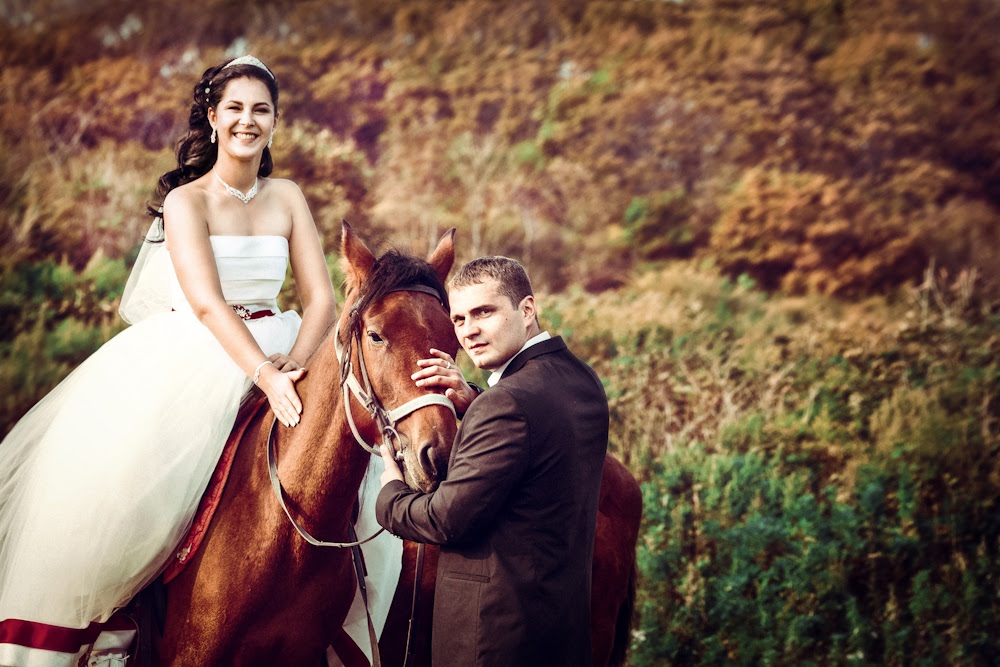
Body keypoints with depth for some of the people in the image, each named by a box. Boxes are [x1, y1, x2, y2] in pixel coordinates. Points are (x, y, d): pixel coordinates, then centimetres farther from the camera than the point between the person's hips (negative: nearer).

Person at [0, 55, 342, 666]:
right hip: (193, 357, -4)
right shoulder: (185, 200, -6)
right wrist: (265, 375, -32)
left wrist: (293, 363, -19)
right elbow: (206, 303, -19)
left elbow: (322, 299, 0)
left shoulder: (288, 198, 7)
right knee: (114, 469, -24)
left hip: (275, 352, 5)